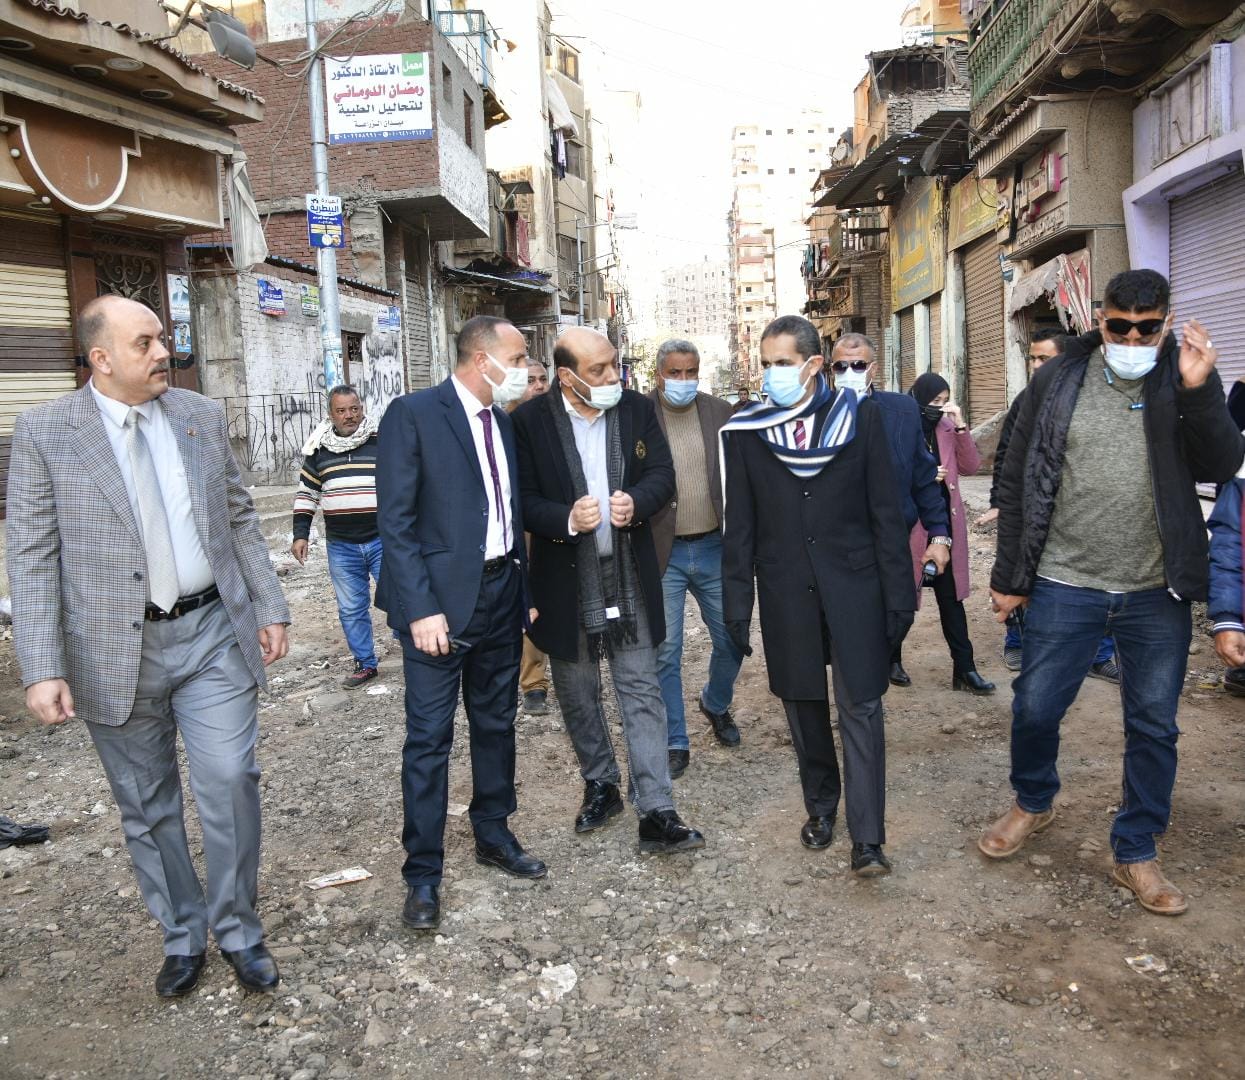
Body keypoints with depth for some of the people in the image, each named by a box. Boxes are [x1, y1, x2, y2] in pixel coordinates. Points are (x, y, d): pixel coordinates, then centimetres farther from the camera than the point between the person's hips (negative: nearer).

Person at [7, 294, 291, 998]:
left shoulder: (203, 417, 4)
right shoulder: (44, 432, -5)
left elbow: (240, 520, 9)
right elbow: (33, 559, -7)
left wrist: (269, 608, 8)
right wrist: (42, 669, -12)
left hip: (214, 635, 2)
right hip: (116, 650, -1)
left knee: (230, 783, -1)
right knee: (147, 807, 12)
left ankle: (237, 928, 22)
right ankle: (182, 934, 33)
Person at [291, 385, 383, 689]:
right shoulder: (318, 449, 6)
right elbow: (306, 494, 14)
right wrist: (300, 535, 8)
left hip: (383, 540, -3)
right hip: (341, 547, 3)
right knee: (351, 609, 9)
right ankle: (365, 664, 21)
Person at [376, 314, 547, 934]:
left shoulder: (505, 421, 11)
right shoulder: (413, 415, -10)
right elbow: (396, 520, -13)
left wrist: (526, 590, 10)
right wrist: (421, 609, -19)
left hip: (502, 593, 7)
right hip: (441, 600, -6)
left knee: (496, 724, 17)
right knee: (430, 738, 1)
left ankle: (493, 836, 34)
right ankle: (423, 875, 14)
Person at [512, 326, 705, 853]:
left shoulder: (639, 409, 1)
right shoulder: (530, 420, -8)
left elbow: (663, 475, 1)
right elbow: (522, 499, -8)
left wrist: (636, 502, -20)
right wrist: (567, 520, -26)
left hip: (628, 577, 1)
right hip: (566, 583, -1)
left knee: (642, 693, 0)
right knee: (578, 693, 14)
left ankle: (656, 814, 4)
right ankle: (600, 786, 35)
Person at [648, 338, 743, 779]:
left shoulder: (721, 413, 2)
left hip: (714, 548, 3)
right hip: (662, 554, -3)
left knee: (731, 640, 12)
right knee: (665, 654, 4)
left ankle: (715, 704, 42)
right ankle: (675, 743, 20)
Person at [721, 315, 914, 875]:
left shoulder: (859, 416, -3)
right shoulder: (745, 430, 0)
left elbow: (885, 510, -1)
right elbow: (740, 525, 3)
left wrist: (899, 593, -2)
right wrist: (737, 605, 1)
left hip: (853, 585, -1)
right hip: (786, 592, 2)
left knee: (861, 710, -2)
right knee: (804, 705, 13)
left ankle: (867, 840, 4)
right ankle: (821, 805, 33)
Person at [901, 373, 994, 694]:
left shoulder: (946, 426, 6)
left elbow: (970, 466, 2)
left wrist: (961, 427, -8)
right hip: (909, 527, -5)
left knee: (951, 597, 8)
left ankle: (965, 670, 12)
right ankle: (892, 660, 27)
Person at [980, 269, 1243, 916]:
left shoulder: (1184, 379, 1)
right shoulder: (1058, 381, -1)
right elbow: (1017, 482, 2)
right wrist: (1008, 576, 2)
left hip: (1156, 593, 1)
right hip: (1065, 587, -1)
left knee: (1154, 726, 9)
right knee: (1035, 708, 7)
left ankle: (1135, 854, 26)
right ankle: (1032, 802, 36)